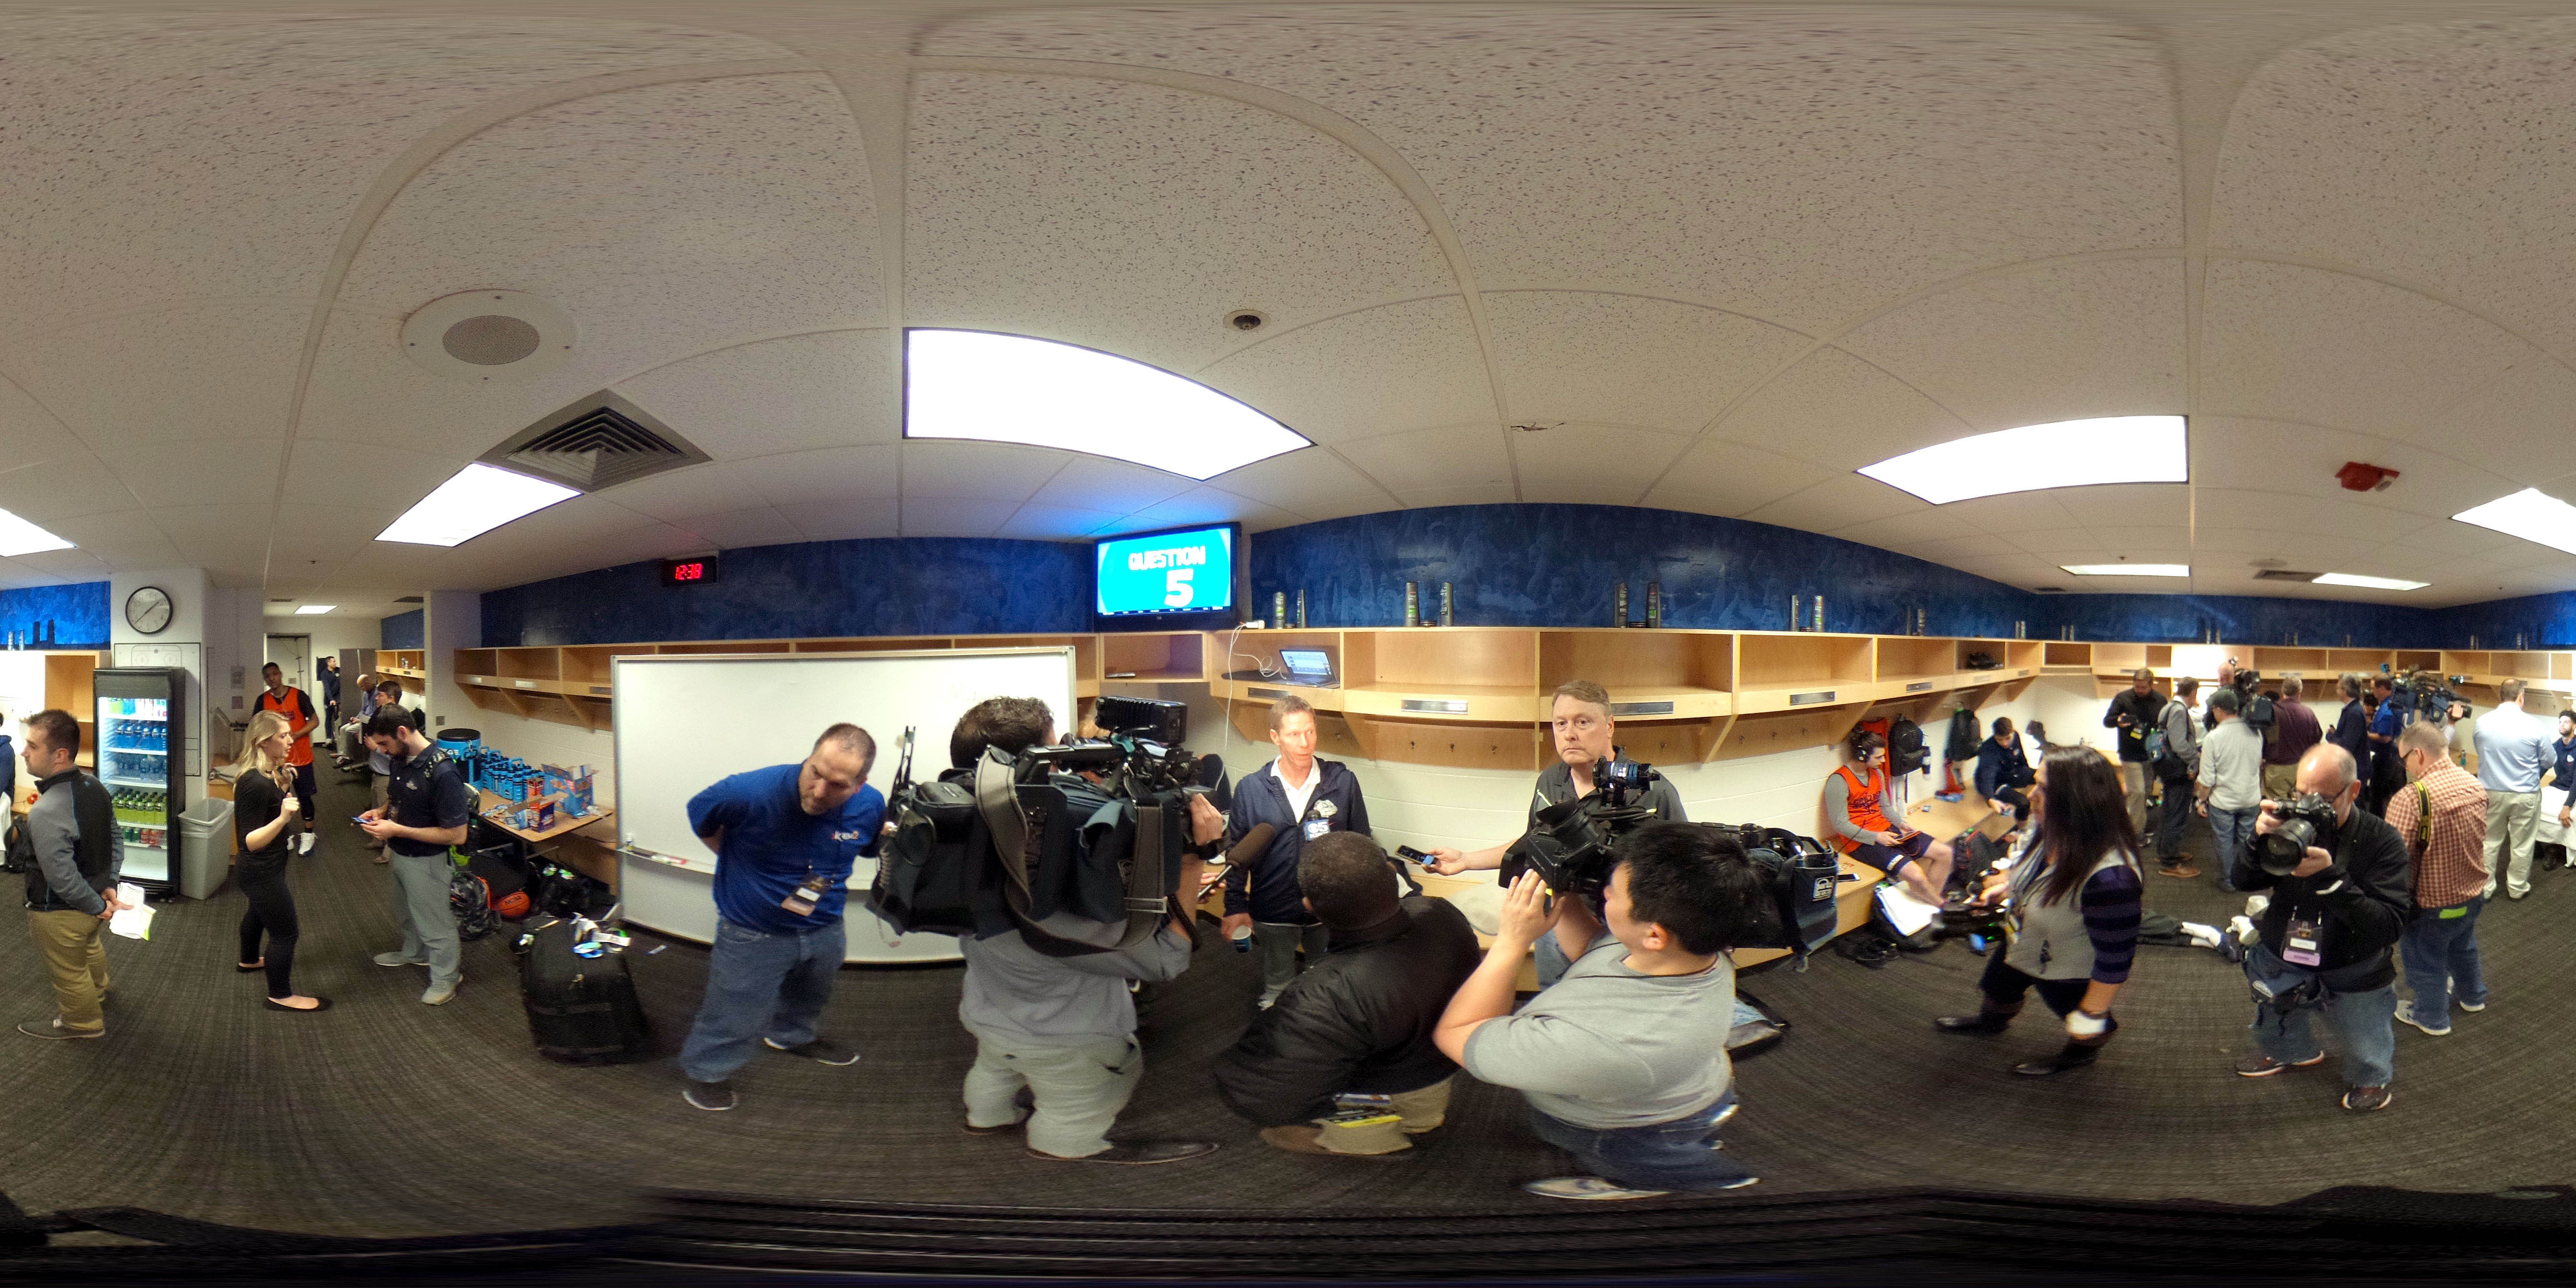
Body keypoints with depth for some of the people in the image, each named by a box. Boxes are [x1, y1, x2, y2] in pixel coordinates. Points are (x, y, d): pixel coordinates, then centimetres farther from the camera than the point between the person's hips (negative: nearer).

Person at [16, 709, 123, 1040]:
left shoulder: (46, 813, -37)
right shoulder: (94, 786, -11)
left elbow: (62, 878, -31)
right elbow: (116, 838, 1)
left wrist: (98, 906, -17)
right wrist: (109, 884, 4)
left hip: (61, 914, -8)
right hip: (95, 896, 8)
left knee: (69, 972, 19)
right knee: (91, 948, 35)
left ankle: (82, 1022, 43)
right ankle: (97, 990, 62)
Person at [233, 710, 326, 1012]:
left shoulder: (269, 774, -3)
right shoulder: (254, 784, -31)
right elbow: (250, 842, -31)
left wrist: (284, 786, 0)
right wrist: (283, 818, -45)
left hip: (263, 868, 11)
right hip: (261, 871, -11)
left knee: (259, 912, 34)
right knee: (285, 933, -1)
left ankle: (249, 961, 59)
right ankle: (281, 996, 13)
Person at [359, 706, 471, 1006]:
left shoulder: (442, 773, -33)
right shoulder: (400, 759, -7)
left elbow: (456, 835, -30)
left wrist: (397, 830, -28)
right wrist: (381, 811, -6)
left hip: (427, 861, -8)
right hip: (400, 854, 8)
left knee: (435, 924, 12)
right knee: (407, 913, 31)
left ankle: (446, 978, 32)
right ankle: (414, 953, 56)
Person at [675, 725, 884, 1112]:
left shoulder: (871, 806, -21)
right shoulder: (749, 793, -34)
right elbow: (700, 816, -11)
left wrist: (827, 878, -3)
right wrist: (742, 865, -5)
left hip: (824, 930, 5)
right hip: (753, 932, -5)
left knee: (808, 997, 31)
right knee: (736, 1014, 10)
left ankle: (792, 1036, 62)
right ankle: (707, 1070, 40)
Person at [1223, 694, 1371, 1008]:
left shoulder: (1343, 782, -3)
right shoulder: (1250, 790, -4)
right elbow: (1236, 853, 3)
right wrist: (1236, 907, -1)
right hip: (1272, 914, 0)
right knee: (1275, 995, 13)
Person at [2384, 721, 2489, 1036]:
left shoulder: (2411, 798, -33)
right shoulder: (2475, 785, -7)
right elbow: (2475, 837, 10)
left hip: (2434, 903, -7)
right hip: (2473, 892, 7)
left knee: (2425, 958, 18)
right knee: (2464, 945, 33)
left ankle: (2432, 1017, 38)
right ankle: (2472, 995, 56)